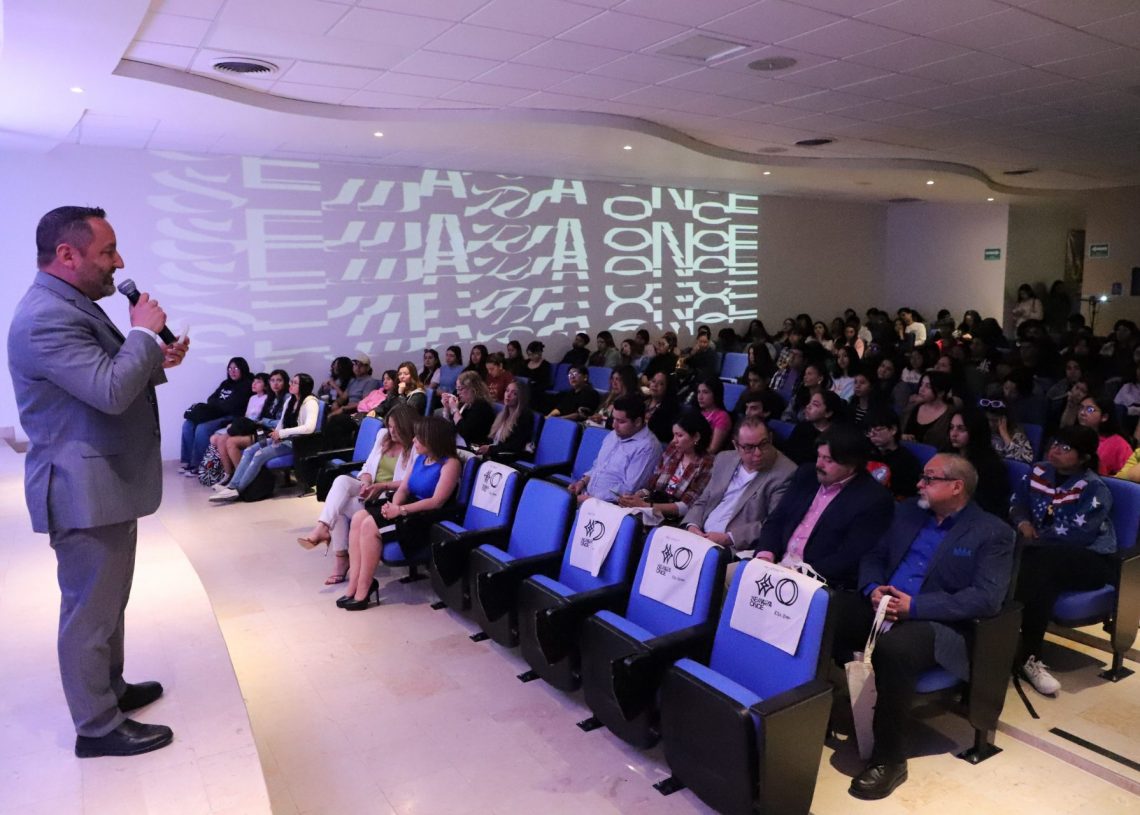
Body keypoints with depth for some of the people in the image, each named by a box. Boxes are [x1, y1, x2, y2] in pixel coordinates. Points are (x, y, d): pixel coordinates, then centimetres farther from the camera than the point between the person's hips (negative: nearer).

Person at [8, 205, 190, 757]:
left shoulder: (71, 308, 13)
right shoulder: (47, 318, -22)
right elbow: (111, 391, -31)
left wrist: (157, 360, 5)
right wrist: (144, 332, -18)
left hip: (106, 484, 11)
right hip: (85, 491, -11)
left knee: (107, 602, 23)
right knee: (90, 611, 3)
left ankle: (111, 688, 39)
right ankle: (98, 727, 17)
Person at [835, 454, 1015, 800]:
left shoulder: (993, 533, -3)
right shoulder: (907, 511, 14)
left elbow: (987, 599, -15)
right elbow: (874, 556, 17)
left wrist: (915, 606, -21)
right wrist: (873, 589, -7)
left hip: (940, 624, -5)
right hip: (884, 605, 6)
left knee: (893, 647, -37)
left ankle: (889, 758, -20)